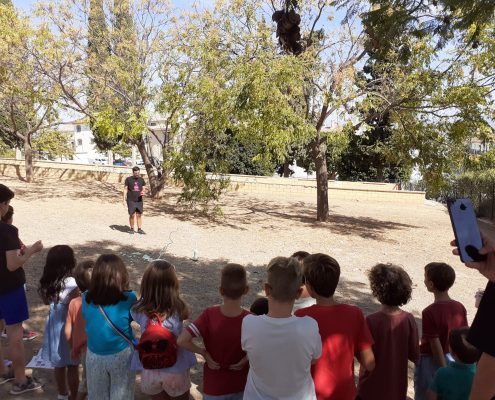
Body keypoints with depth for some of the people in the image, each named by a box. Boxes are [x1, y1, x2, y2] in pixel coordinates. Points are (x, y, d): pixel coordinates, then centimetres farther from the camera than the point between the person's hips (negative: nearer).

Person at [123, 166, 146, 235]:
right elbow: (125, 189, 1)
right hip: (131, 200, -3)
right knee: (132, 215, -1)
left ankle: (139, 229, 12)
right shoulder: (128, 179, -2)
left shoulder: (141, 179, 7)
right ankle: (132, 229, 13)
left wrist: (143, 192, -10)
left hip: (139, 200, 3)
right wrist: (124, 199, -3)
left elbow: (143, 189, 14)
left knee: (139, 215, 4)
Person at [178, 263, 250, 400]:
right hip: (241, 385, 1)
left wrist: (204, 353, -15)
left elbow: (182, 340, -28)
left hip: (215, 385, 0)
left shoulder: (209, 315, -25)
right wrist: (244, 360, -11)